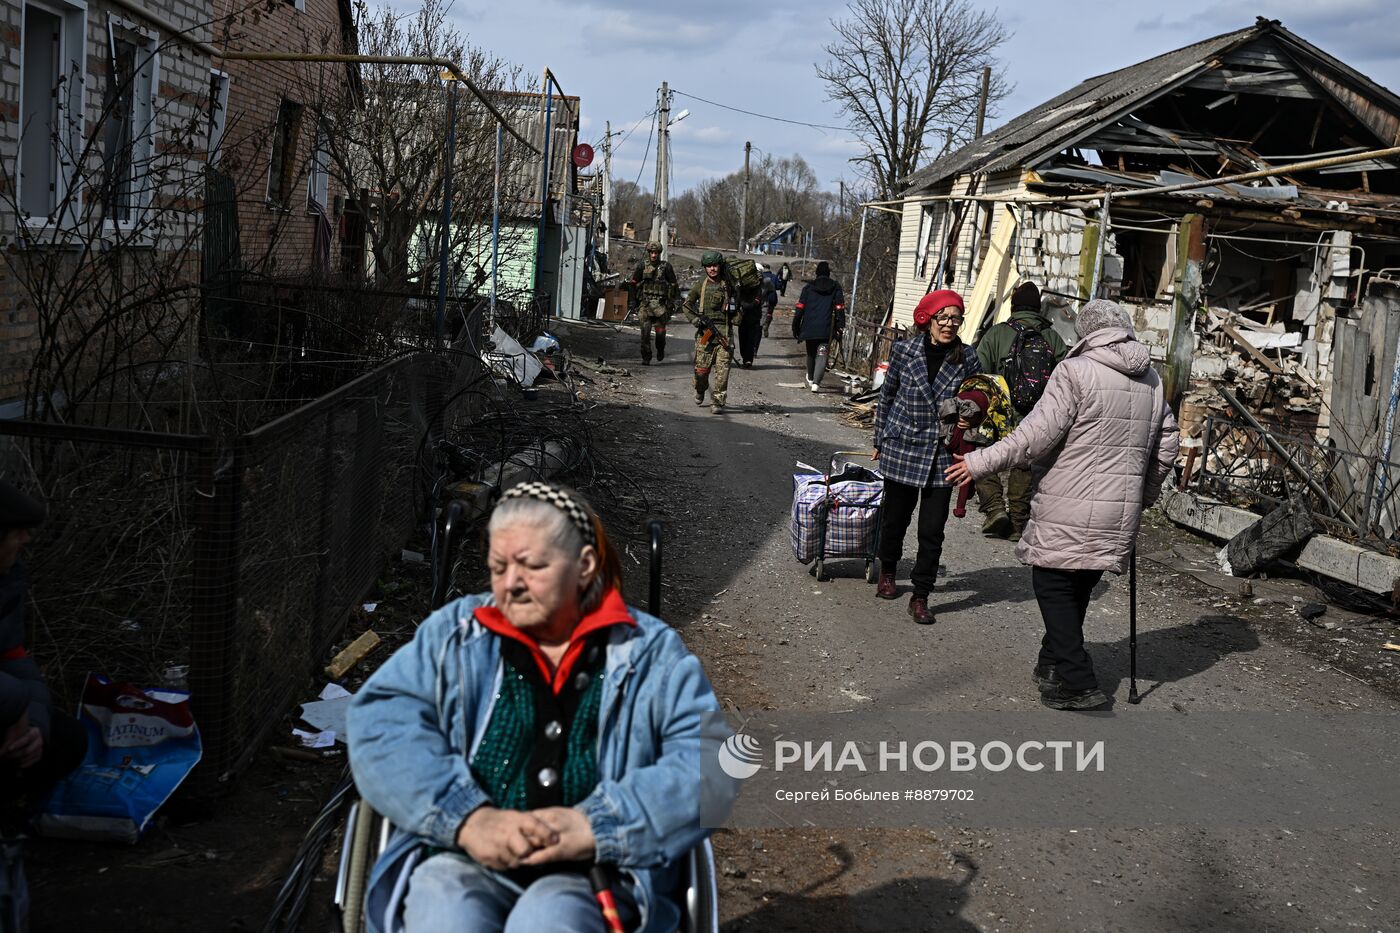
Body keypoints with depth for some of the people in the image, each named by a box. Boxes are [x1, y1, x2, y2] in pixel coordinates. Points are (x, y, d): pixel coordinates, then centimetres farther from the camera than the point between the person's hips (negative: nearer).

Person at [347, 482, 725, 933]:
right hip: (462, 863, 2)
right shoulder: (454, 633, 12)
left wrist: (596, 826, -16)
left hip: (593, 872, -1)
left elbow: (707, 759, -2)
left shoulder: (650, 652, 9)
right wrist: (467, 818, -15)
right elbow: (380, 722, -1)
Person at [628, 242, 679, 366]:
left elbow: (673, 285, 7)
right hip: (645, 303, 1)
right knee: (645, 331, -8)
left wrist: (672, 302, 3)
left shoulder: (666, 266, 1)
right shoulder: (642, 266, 4)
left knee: (660, 331, -1)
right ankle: (646, 358, -2)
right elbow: (634, 284, 12)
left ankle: (660, 350, 29)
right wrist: (633, 301, 10)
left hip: (660, 304, -1)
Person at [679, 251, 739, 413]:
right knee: (701, 368, 3)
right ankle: (700, 391, 33)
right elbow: (686, 305, 13)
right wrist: (694, 319, -1)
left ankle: (717, 401, -2)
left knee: (722, 369, -8)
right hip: (705, 332, 1)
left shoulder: (728, 284, 5)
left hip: (725, 332, -1)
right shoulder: (700, 286, 6)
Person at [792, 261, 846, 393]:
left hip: (809, 328, 1)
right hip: (827, 330, -1)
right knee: (822, 355, -4)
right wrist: (840, 328, 2)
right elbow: (840, 309, 0)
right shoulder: (836, 288, 5)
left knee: (811, 354, 19)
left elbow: (800, 308, 3)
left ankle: (810, 379, 38)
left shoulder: (808, 287, 5)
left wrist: (796, 327, 8)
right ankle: (816, 383, -20)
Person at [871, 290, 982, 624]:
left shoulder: (966, 358, -3)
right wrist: (881, 440, 12)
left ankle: (920, 597, 12)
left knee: (932, 531, -1)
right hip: (902, 449, 0)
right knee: (895, 518, 14)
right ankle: (887, 572, 42)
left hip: (942, 456, 0)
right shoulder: (904, 351, -4)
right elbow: (887, 396, 8)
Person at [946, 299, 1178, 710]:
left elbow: (1037, 435, -17)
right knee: (1079, 588, 17)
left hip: (1069, 513, -6)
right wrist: (1144, 493, 29)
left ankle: (1077, 683, -2)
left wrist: (981, 462, -12)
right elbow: (1166, 445, 16)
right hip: (1120, 513, 6)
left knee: (1053, 584, 3)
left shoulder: (1075, 372, -11)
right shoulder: (1152, 381, 11)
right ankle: (1053, 665, 27)